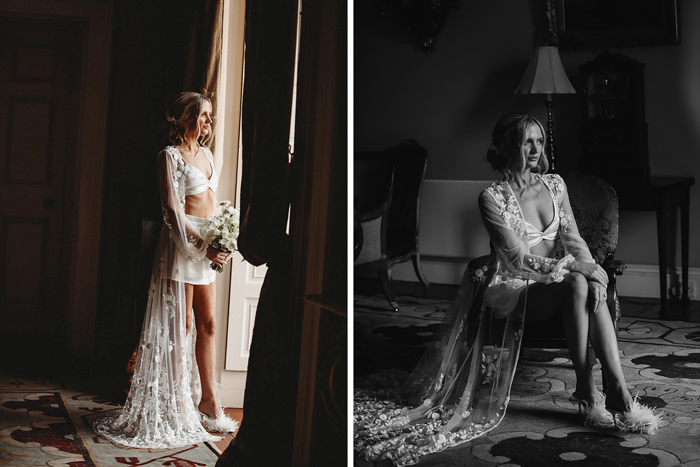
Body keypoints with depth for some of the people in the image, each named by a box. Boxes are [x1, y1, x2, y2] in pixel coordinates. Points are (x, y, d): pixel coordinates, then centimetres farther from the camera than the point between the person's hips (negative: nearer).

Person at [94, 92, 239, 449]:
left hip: (208, 246, 7)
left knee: (208, 325, 7)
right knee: (181, 324, -1)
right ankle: (175, 403, 10)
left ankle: (209, 402, 14)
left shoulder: (207, 155, 17)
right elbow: (171, 209, -13)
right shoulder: (170, 156, -6)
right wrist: (202, 245, -18)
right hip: (181, 243, -7)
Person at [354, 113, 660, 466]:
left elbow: (574, 239, 4)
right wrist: (573, 266, -22)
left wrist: (592, 272, -15)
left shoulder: (554, 185, 9)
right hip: (511, 288, -5)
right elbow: (518, 258, -15)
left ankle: (618, 390, -33)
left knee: (589, 286, -29)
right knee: (577, 285, -32)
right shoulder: (492, 197, -9)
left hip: (554, 282, 5)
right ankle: (585, 388, -24)